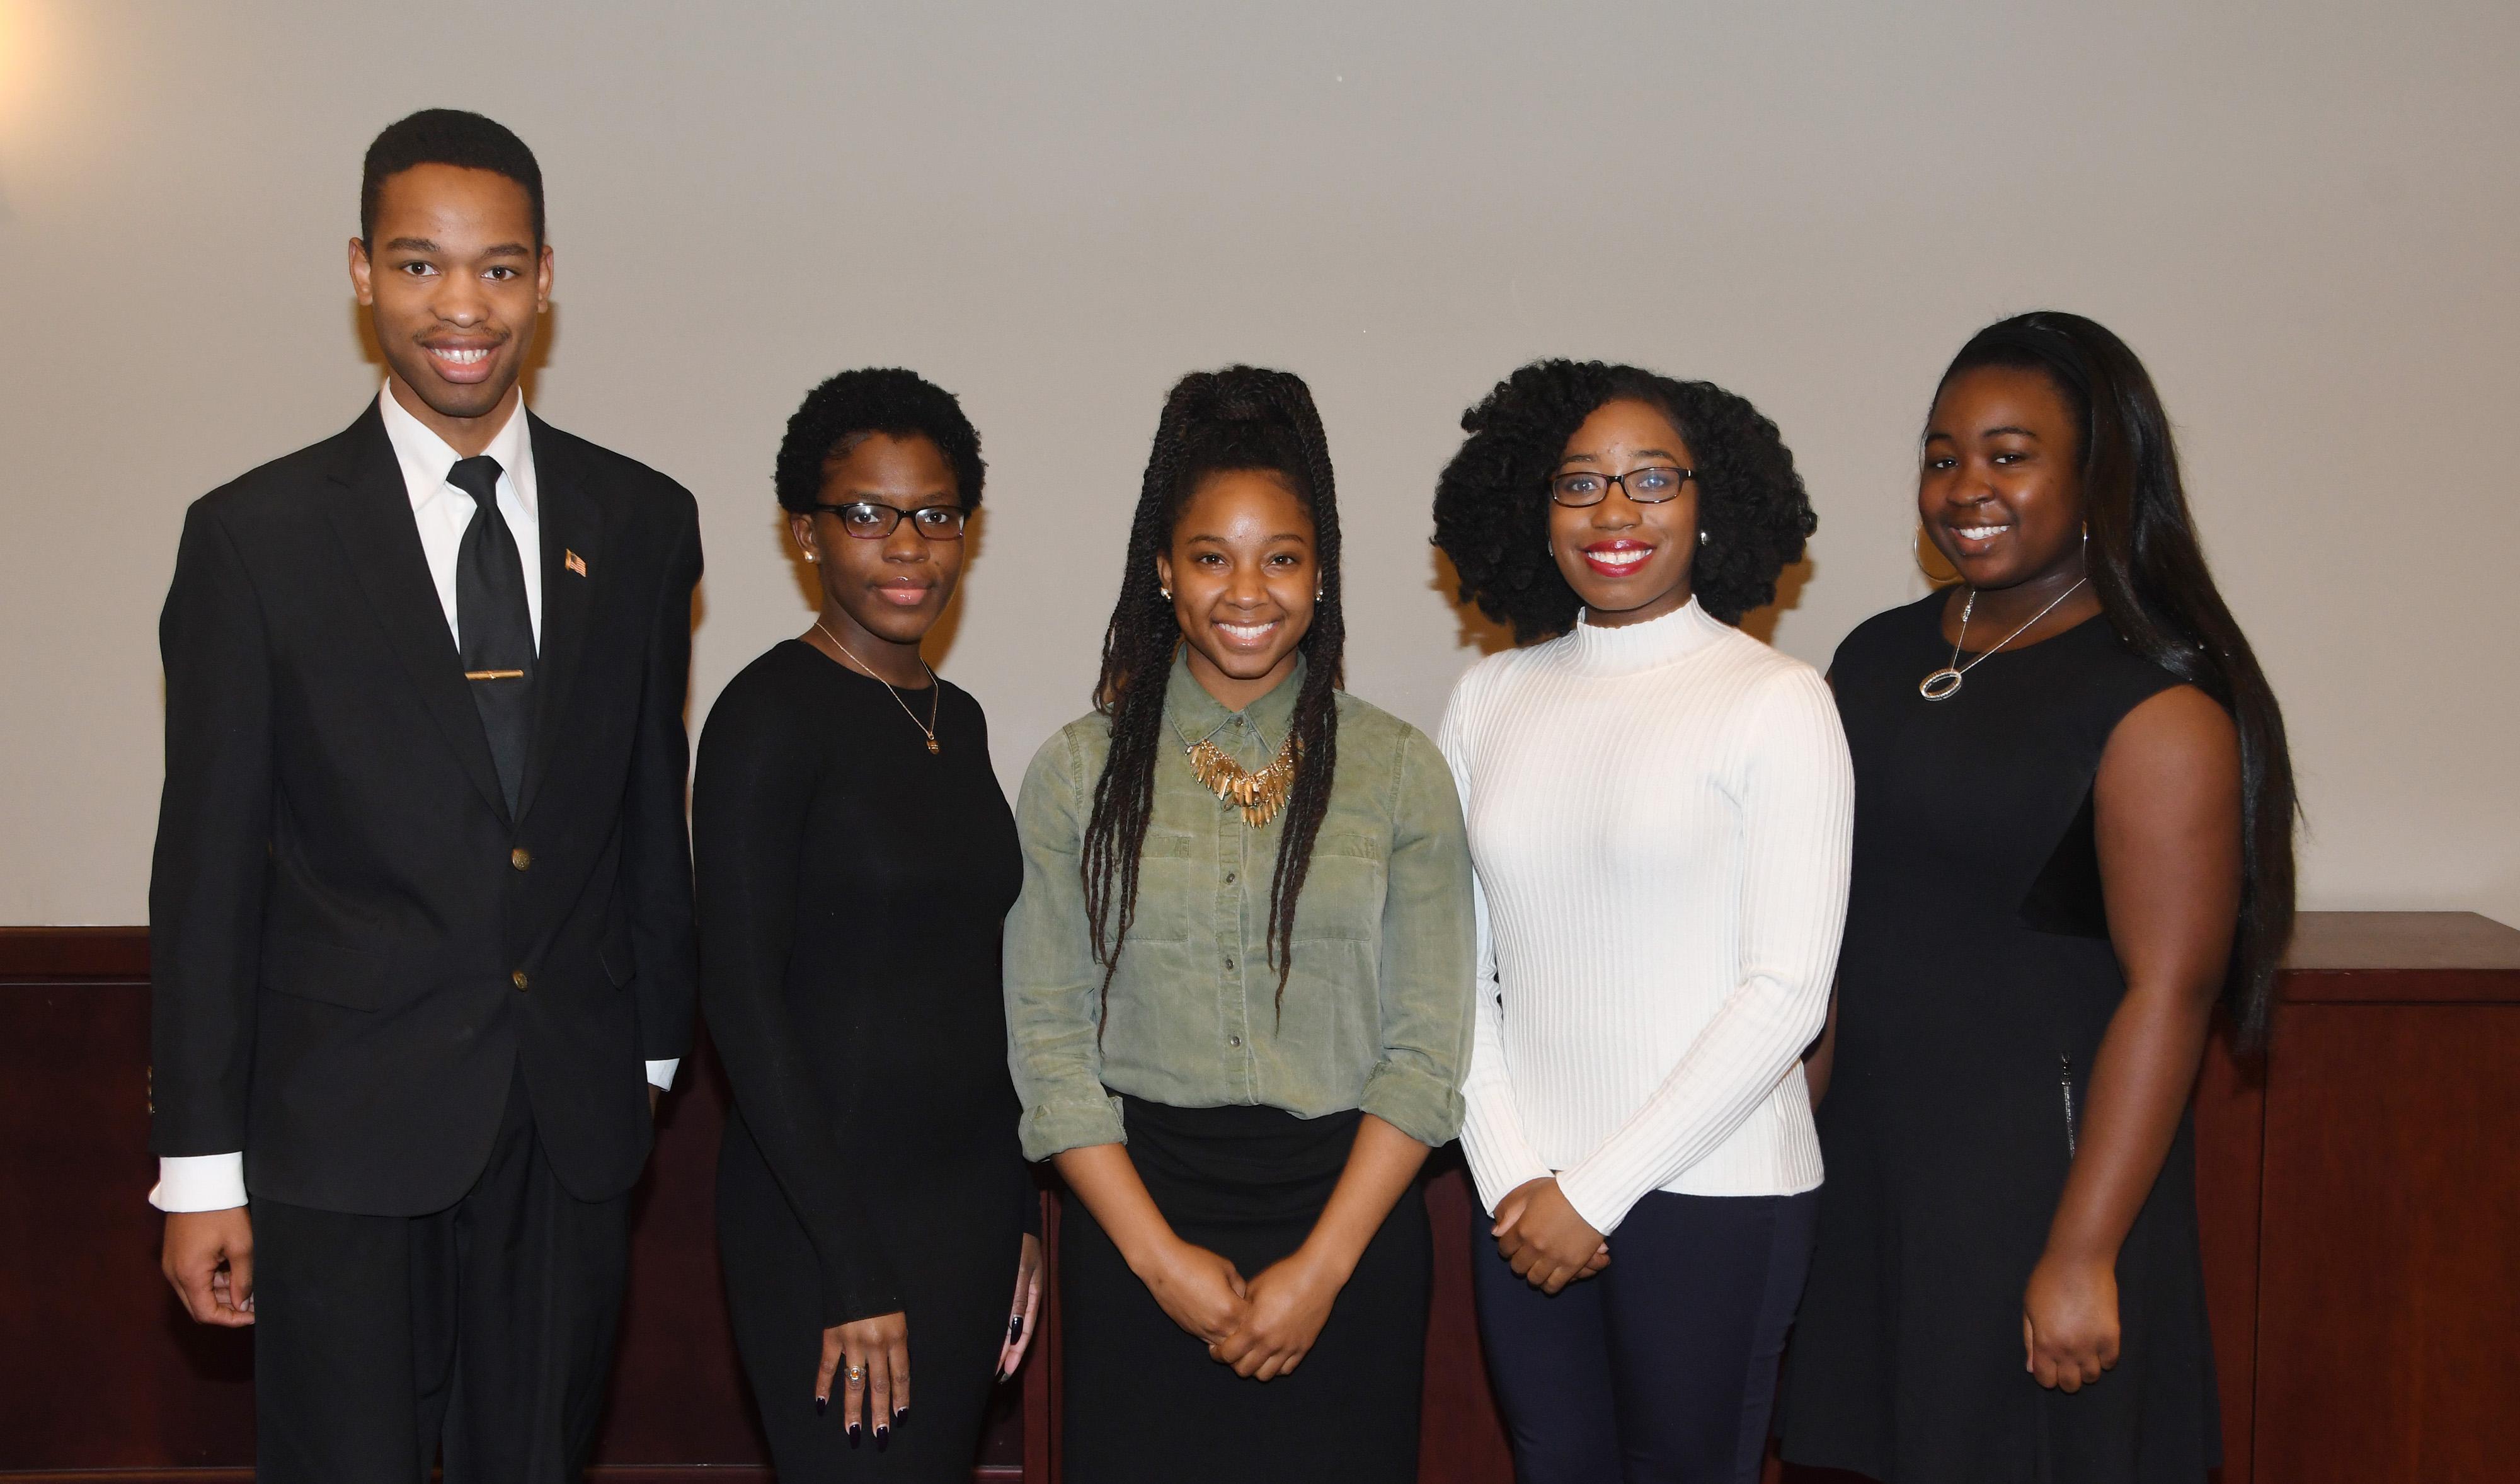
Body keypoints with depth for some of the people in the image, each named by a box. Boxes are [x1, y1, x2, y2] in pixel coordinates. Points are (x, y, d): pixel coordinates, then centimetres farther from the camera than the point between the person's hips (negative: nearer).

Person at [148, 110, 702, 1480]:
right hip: (343, 1132, -3)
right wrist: (198, 1167, -5)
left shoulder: (642, 523, 4)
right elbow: (205, 867, -4)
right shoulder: (255, 537, -5)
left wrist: (653, 1054, 12)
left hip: (576, 1123, 3)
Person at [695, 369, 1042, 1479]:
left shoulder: (957, 718, 11)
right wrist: (853, 1267, -18)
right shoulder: (772, 713, -11)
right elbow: (741, 995, -16)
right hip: (828, 1206, -7)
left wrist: (1021, 1211, 14)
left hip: (973, 1192, 7)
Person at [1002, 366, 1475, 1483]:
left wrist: (1322, 1266, -9)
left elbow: (1428, 1048, -1)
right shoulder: (1078, 772, 2)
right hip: (1135, 1232, 0)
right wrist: (1159, 1255, -8)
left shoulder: (1401, 773, 1)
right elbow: (1046, 1038, -1)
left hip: (1347, 1228, 0)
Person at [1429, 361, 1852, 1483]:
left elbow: (1786, 994, -11)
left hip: (1713, 1193, -3)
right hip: (1524, 1195, 4)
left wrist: (1598, 1191, -11)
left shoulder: (1775, 702, -7)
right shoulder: (1490, 698, 5)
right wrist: (1510, 1175, -5)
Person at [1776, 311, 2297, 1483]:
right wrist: (1794, 1128, 12)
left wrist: (2083, 1255, -20)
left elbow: (2167, 992, -18)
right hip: (1867, 1160, 6)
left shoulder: (2157, 701, -13)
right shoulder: (1880, 659, 9)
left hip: (2042, 1167, -6)